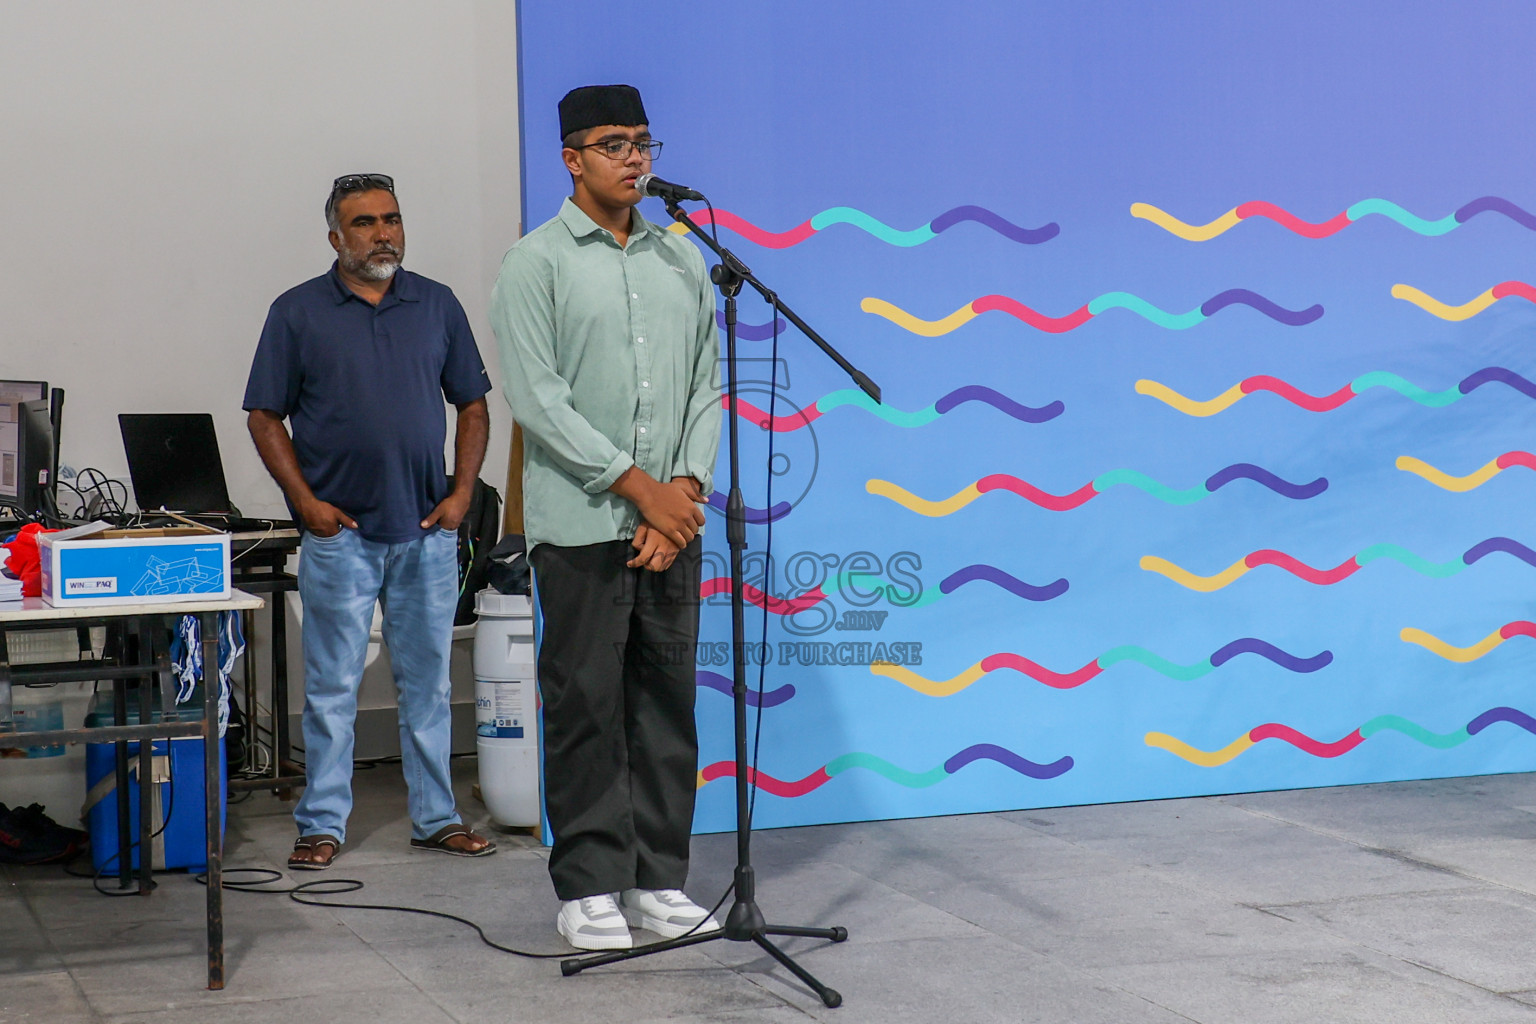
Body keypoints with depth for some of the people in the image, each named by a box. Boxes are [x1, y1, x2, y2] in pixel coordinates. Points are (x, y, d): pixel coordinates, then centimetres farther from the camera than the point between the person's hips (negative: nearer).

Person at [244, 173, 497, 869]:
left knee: (428, 682, 9)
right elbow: (265, 417, 2)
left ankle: (435, 817, 18)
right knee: (332, 687, 2)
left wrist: (462, 492, 1)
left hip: (428, 531, 3)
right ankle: (322, 825, 11)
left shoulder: (437, 305, 9)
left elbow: (472, 404, 12)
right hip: (340, 531, -2)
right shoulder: (297, 312, 1)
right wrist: (307, 502, -8)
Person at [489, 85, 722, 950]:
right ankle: (589, 889, 8)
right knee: (586, 707, 0)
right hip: (581, 525, -4)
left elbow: (706, 388, 10)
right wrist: (638, 485, -12)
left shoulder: (683, 261, 12)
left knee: (667, 701, 7)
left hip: (671, 523, 5)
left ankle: (659, 881, 16)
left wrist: (685, 489, -5)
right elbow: (537, 400, -10)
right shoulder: (537, 263, -2)